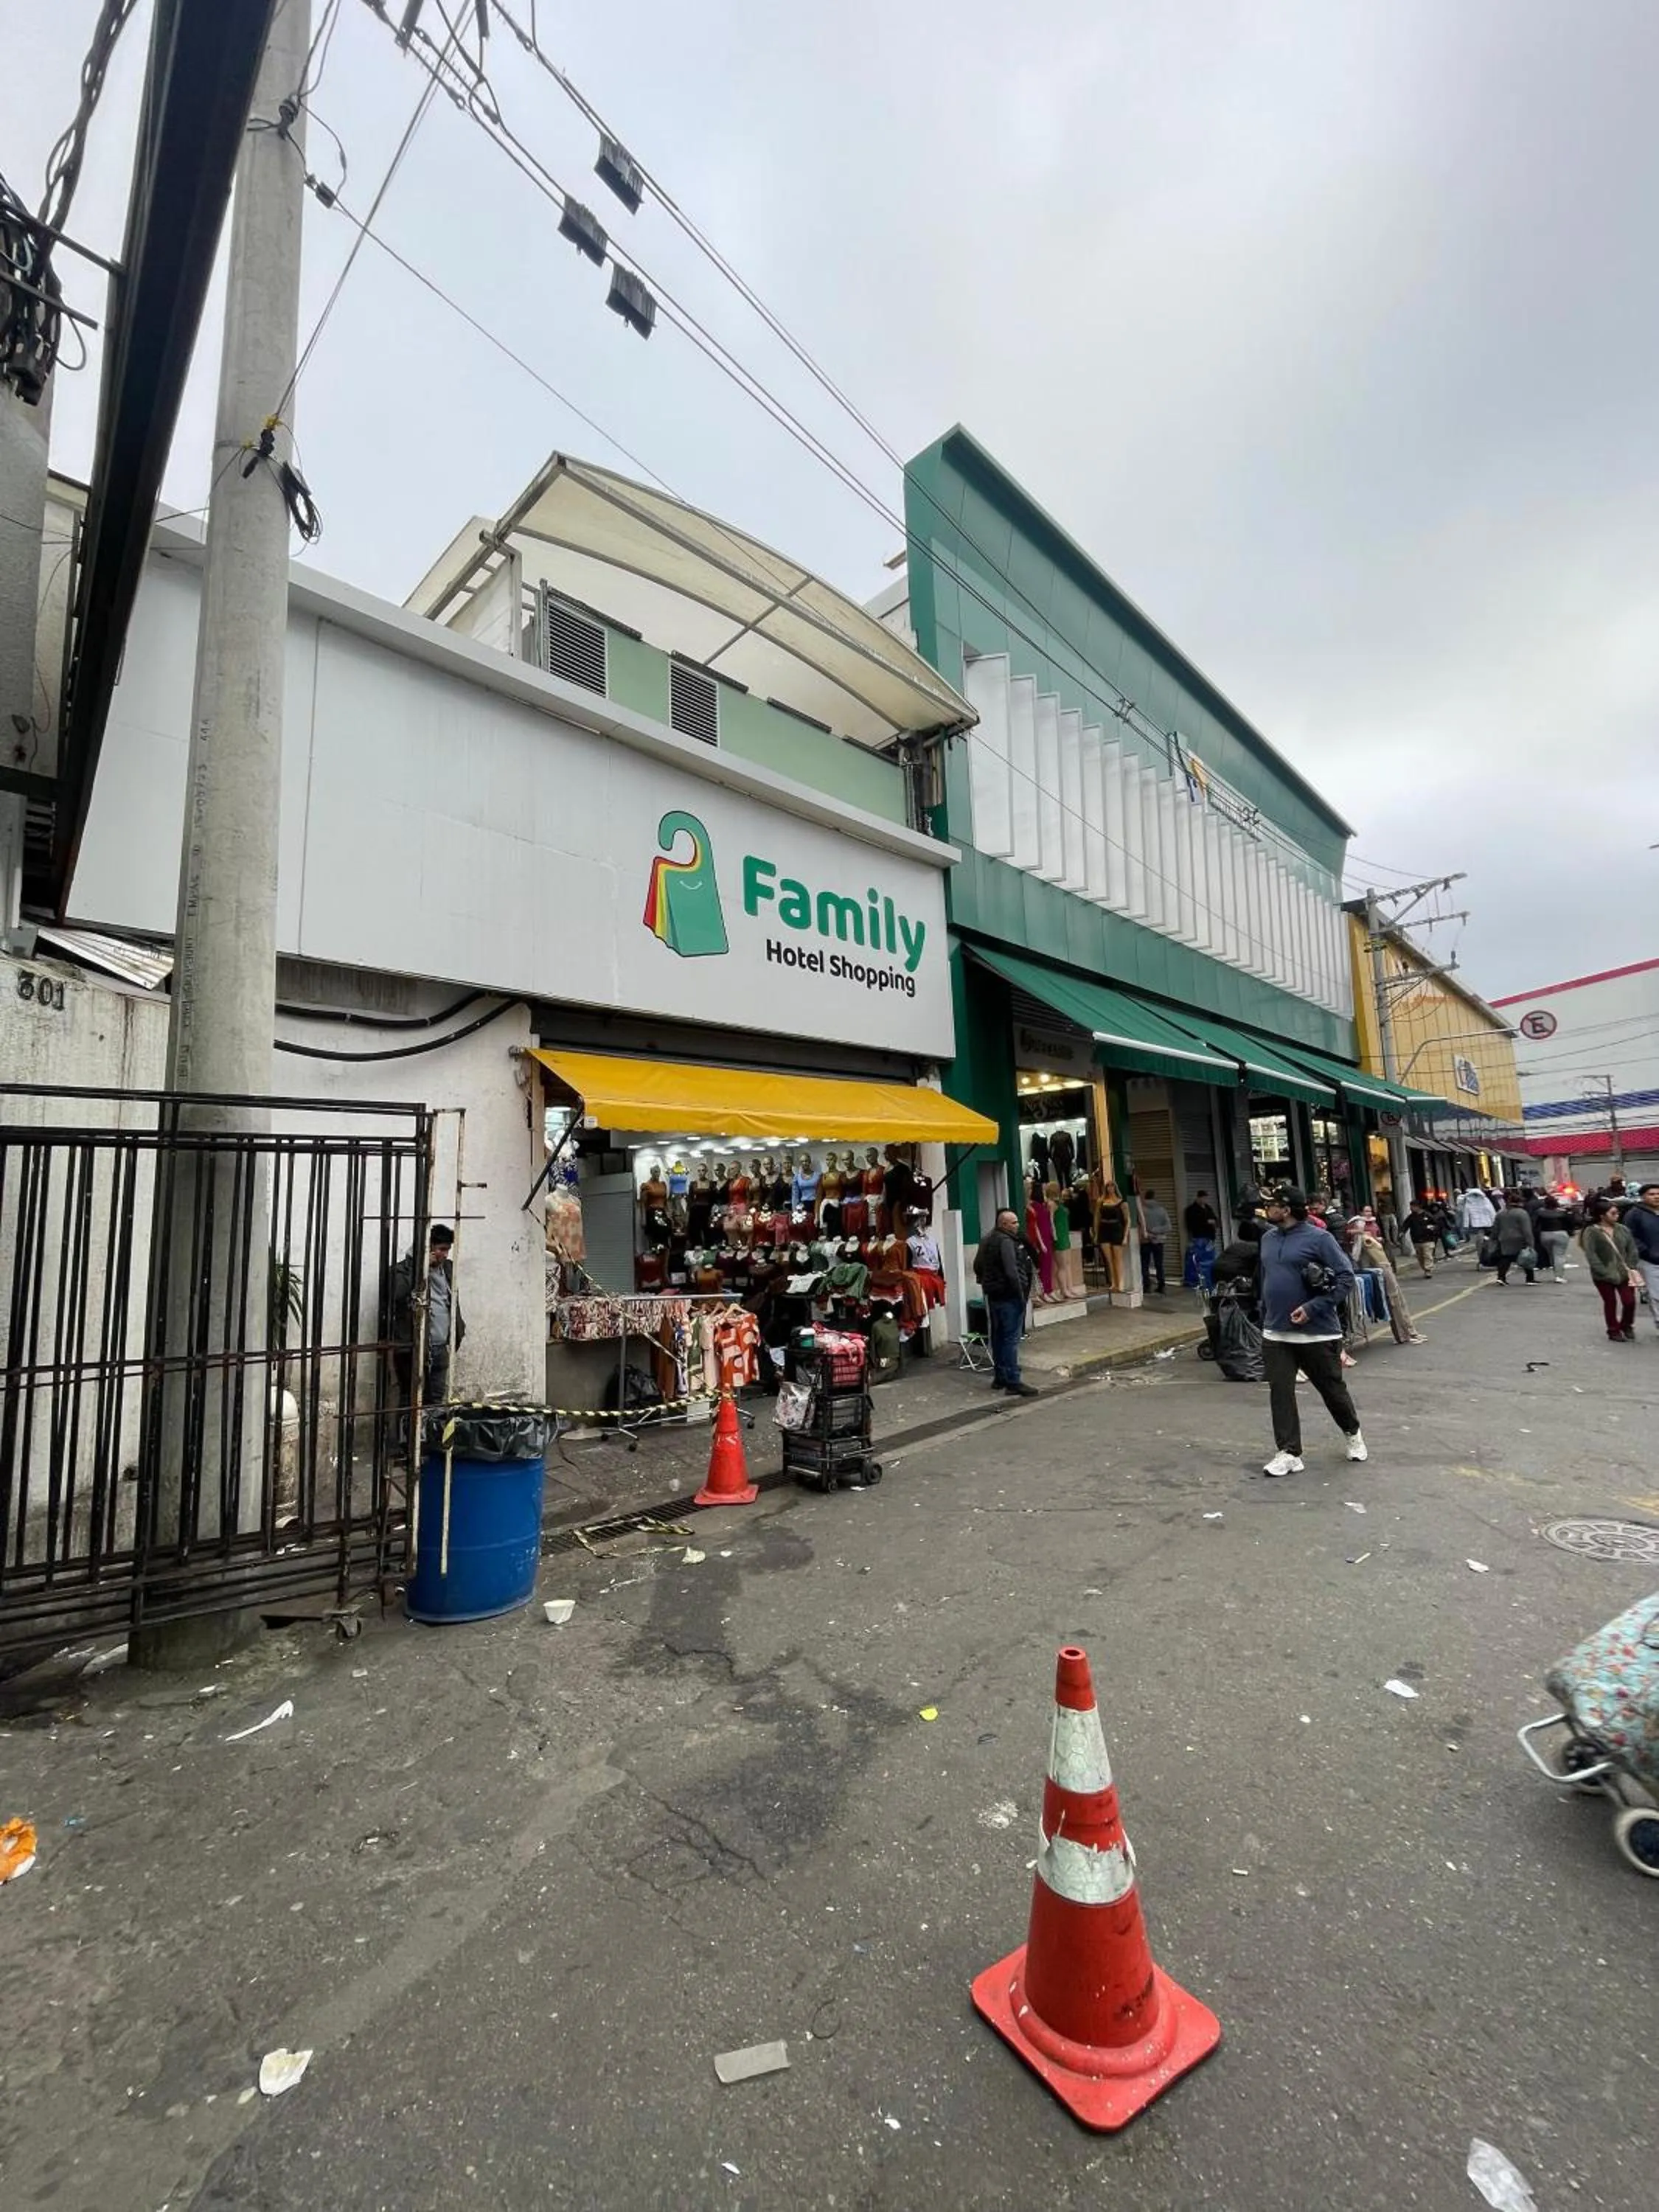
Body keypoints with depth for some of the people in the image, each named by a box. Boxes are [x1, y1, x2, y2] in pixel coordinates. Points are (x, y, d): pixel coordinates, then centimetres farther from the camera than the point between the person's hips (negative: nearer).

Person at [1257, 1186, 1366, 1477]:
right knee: (1280, 1393, 0)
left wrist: (1313, 1308, -21)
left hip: (1317, 1333, -5)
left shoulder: (1318, 1238, -12)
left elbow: (1346, 1277, -14)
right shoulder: (1268, 1239, 7)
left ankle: (1353, 1434, 41)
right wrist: (1265, 1320, 17)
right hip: (1276, 1334, 5)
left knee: (1332, 1389, 14)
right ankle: (1288, 1453, 9)